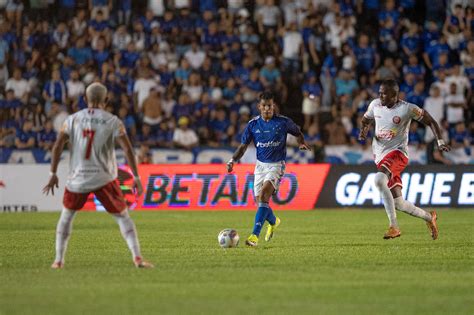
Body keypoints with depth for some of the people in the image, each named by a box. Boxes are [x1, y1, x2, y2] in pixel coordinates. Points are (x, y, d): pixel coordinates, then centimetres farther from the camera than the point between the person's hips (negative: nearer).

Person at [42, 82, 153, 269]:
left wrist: (53, 174, 4)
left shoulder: (74, 119, 3)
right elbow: (127, 149, -8)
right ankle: (137, 258, -5)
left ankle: (58, 260, 18)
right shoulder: (112, 121, -3)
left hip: (78, 179, 2)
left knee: (66, 216, 21)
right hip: (104, 179, -1)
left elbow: (58, 146, -2)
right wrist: (136, 178, -3)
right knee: (122, 217, 9)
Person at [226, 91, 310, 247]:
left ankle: (255, 235, -28)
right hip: (260, 164, 4)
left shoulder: (283, 122, -8)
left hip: (276, 165, -4)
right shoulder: (253, 124, -1)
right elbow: (243, 146, 3)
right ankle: (273, 221, 43)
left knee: (263, 196, -23)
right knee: (260, 201, 8)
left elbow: (298, 133, 10)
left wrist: (302, 143, -12)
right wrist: (233, 160, -13)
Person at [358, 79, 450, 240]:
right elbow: (366, 120, 23)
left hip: (397, 153, -6)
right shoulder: (375, 105, 4)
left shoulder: (407, 109, -10)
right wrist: (364, 130, 0)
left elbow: (431, 122, 0)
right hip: (380, 156, 6)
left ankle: (394, 226, -30)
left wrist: (440, 142, -11)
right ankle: (429, 217, 33)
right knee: (399, 204, 4)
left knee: (379, 179, -36)